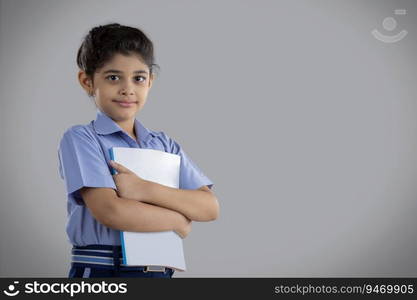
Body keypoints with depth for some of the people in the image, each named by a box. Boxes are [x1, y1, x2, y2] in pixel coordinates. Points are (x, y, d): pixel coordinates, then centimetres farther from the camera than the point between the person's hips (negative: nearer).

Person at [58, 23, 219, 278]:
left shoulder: (165, 144, 9)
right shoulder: (80, 139, -5)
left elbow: (210, 208, -2)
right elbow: (109, 211, -18)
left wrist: (144, 189, -14)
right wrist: (177, 220, -7)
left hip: (160, 271, 4)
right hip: (101, 270, -4)